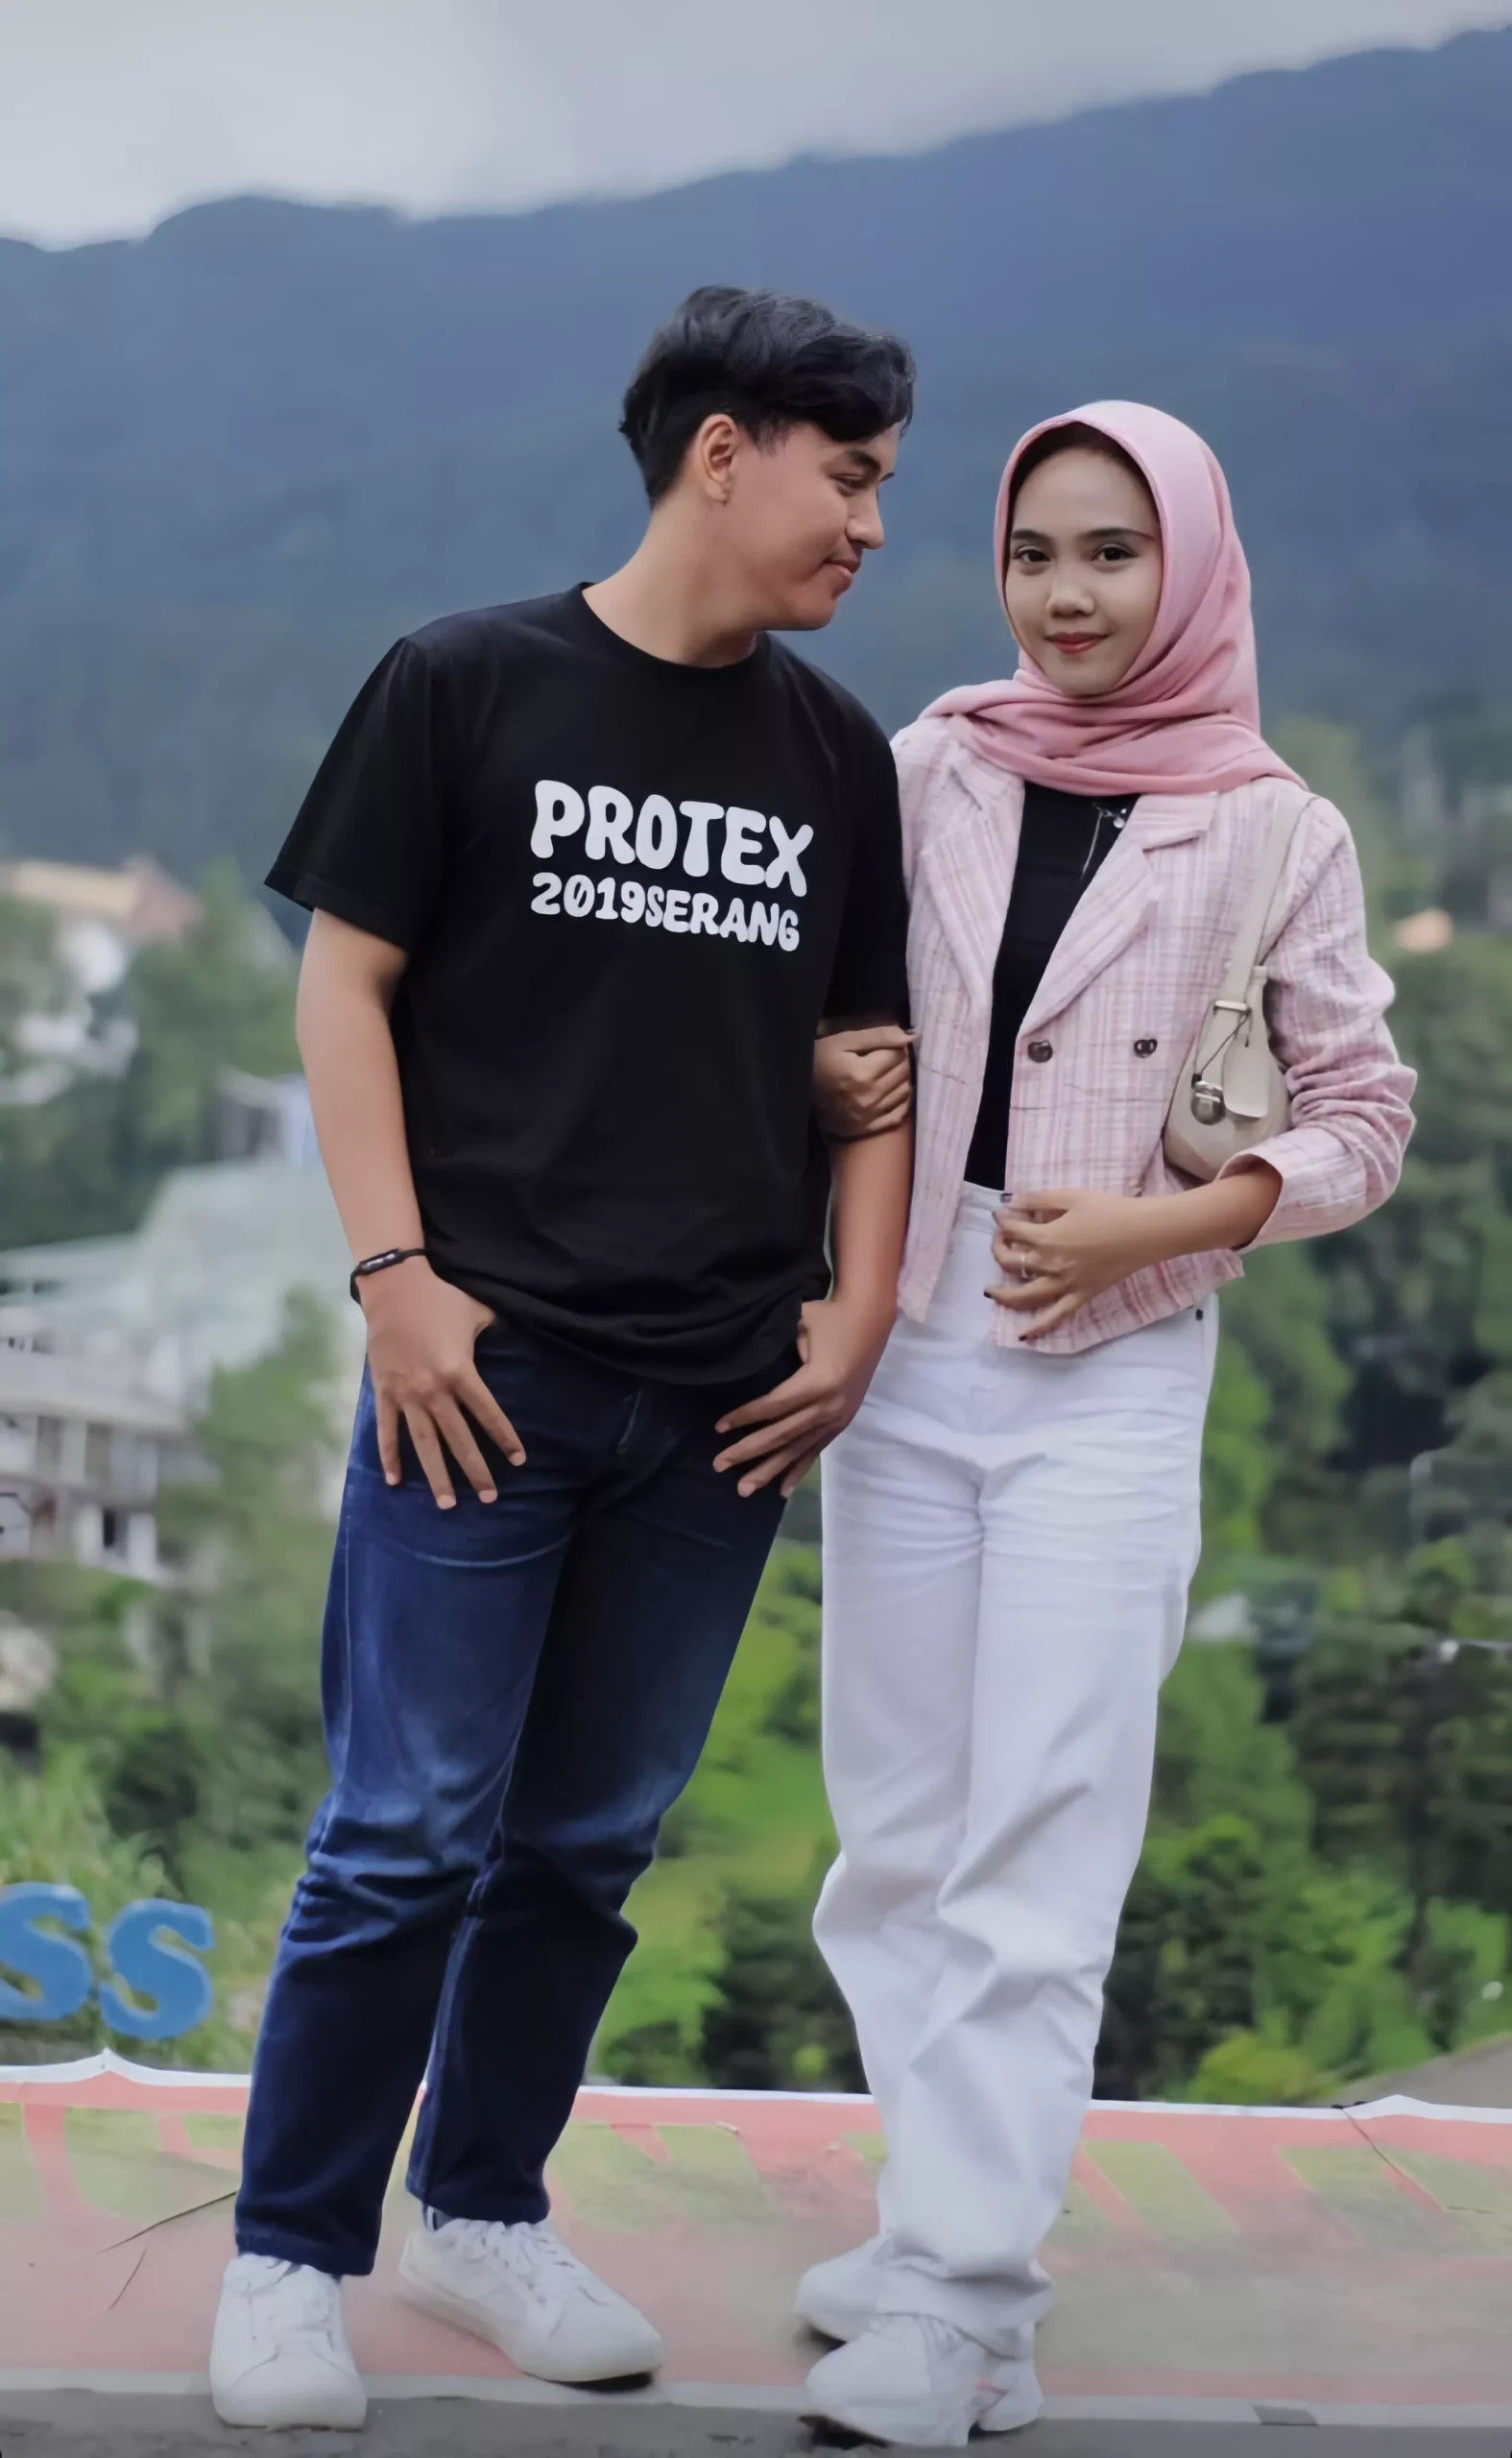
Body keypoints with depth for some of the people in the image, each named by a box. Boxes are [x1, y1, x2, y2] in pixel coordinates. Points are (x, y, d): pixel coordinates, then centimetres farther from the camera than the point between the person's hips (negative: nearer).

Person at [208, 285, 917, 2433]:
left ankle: (483, 2214, 28)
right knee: (409, 1836, -3)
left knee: (591, 1842, 12)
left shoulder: (837, 756, 12)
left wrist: (862, 1307, 6)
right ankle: (291, 2258, 11)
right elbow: (344, 982, -1)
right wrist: (397, 1275, -9)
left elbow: (868, 1050, 17)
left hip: (723, 1409, 4)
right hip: (488, 1370, -4)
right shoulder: (467, 687, 0)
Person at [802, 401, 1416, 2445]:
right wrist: (823, 1079, -4)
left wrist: (1157, 1223, -11)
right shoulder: (930, 770, 6)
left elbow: (1363, 1117, 3)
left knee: (1038, 1843, -6)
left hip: (1111, 1370, -4)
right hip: (905, 1341, 4)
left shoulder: (1273, 834, -1)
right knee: (898, 1822, 9)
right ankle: (944, 2218, 22)